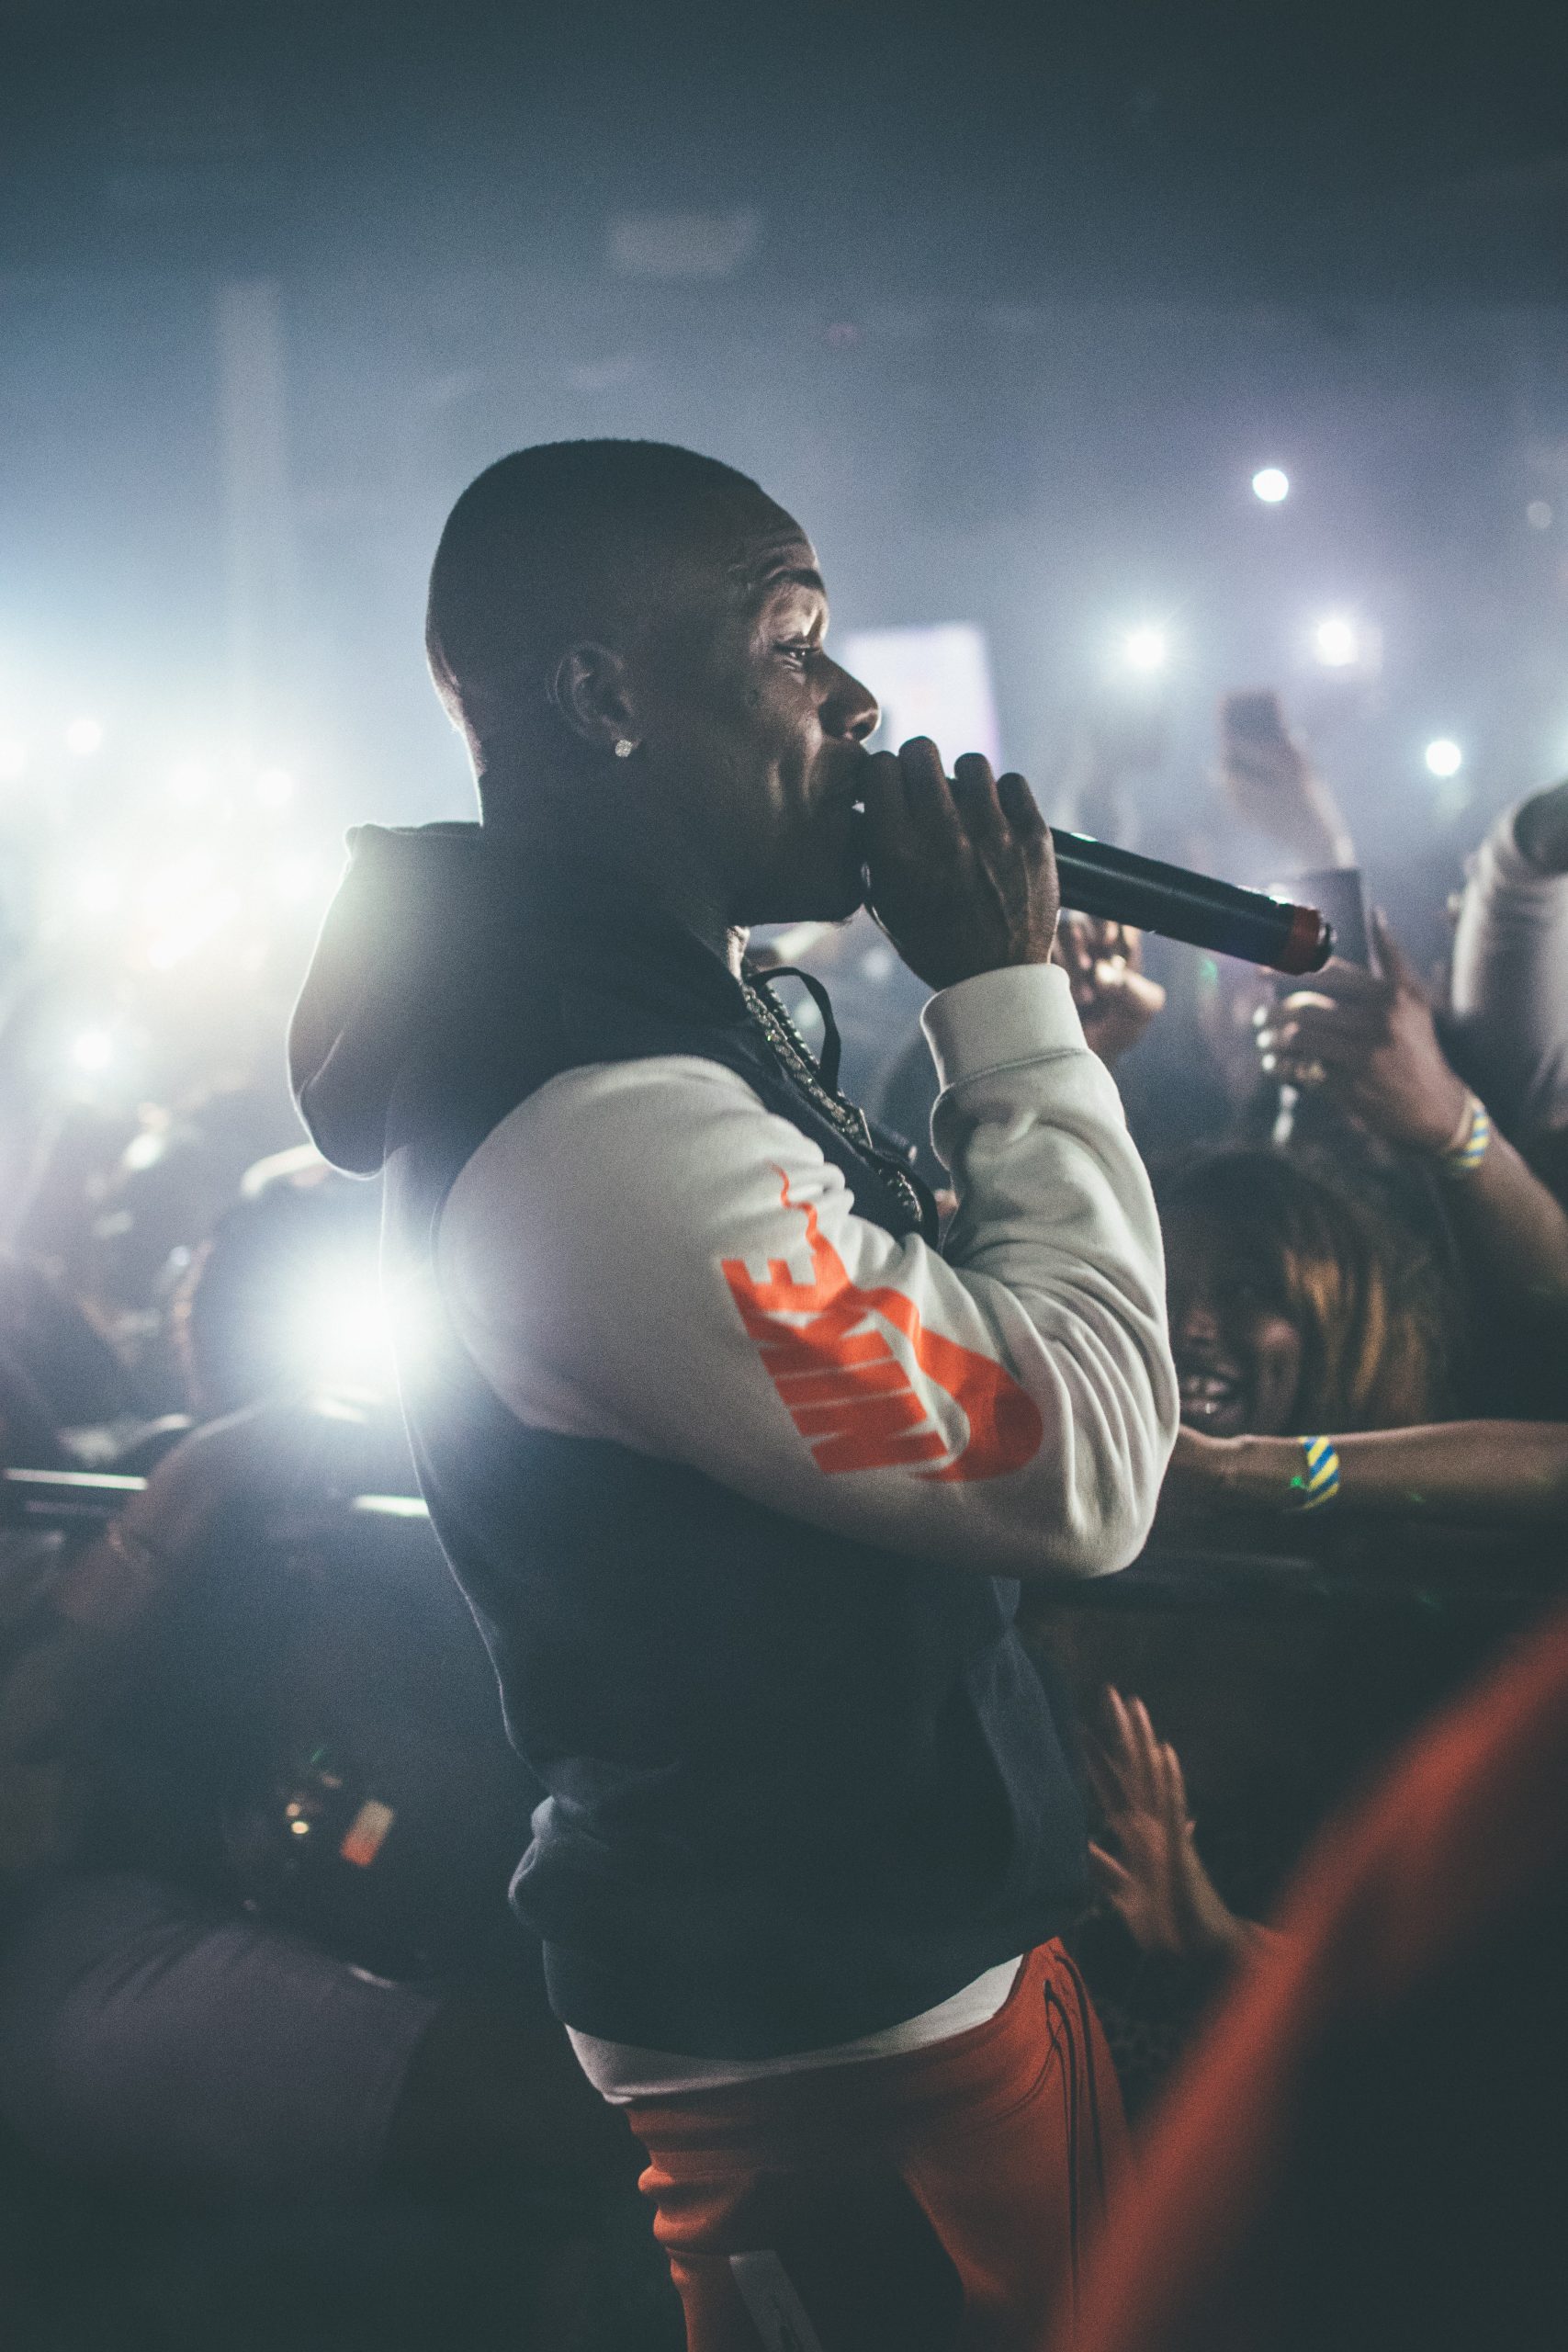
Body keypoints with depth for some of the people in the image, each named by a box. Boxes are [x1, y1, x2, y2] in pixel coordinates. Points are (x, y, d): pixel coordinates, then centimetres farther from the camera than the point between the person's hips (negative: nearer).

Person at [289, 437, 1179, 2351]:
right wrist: (1010, 1003, -16)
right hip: (845, 2045, -10)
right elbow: (1082, 1469, -25)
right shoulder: (598, 1121, -26)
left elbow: (929, 1357, 16)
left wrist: (1005, 1017, 4)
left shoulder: (634, 1005, 8)